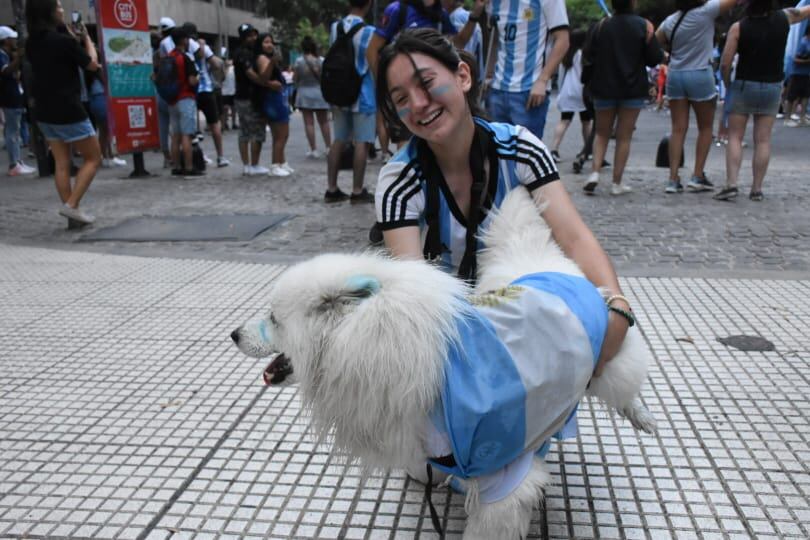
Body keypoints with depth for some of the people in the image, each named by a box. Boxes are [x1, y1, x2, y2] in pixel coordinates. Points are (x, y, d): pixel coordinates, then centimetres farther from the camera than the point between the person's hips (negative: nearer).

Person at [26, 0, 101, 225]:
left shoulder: (32, 43, 6)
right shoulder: (64, 41, -16)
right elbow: (92, 64, -4)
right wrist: (86, 38, 9)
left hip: (44, 112, 7)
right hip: (69, 112, -7)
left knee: (62, 164, 11)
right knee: (93, 158, 5)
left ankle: (71, 208, 12)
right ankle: (71, 204, -5)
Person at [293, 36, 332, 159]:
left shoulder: (299, 61, -8)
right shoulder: (321, 60, -5)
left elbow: (295, 80, -3)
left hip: (305, 95, -2)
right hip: (320, 94, 2)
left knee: (309, 123, 2)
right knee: (324, 122, 13)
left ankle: (313, 150, 1)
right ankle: (329, 147, 15)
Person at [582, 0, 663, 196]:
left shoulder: (601, 26, -3)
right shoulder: (644, 26, -7)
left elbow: (587, 57, -2)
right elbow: (655, 58, -7)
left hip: (604, 88, 1)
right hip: (633, 90, -1)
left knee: (602, 134, 14)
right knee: (624, 137, 5)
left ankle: (595, 173, -5)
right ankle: (617, 183, 6)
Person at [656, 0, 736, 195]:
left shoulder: (670, 21, 4)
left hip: (675, 75, 4)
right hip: (700, 76, -4)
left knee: (678, 129, 4)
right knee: (705, 128, 10)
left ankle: (673, 180, -1)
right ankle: (697, 177, 9)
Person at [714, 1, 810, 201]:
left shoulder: (738, 27, -11)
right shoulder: (784, 18, -2)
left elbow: (725, 63, -13)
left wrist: (727, 84, 3)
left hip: (744, 86, -2)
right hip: (772, 87, 3)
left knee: (735, 137, 2)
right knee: (763, 140, 3)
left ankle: (731, 184, -10)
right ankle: (757, 189, 5)